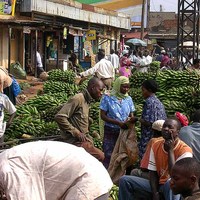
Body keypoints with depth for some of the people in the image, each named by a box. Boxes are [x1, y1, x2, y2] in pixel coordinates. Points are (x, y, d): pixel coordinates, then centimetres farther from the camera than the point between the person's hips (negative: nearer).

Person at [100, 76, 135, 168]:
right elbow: (103, 115, -8)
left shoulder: (128, 99, 8)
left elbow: (131, 115, 11)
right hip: (110, 132, -4)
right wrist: (118, 123, -19)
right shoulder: (108, 98, -5)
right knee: (108, 156, -5)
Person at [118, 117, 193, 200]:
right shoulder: (156, 146, 3)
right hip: (159, 185, 6)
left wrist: (170, 150, -21)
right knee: (125, 180, -9)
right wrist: (155, 193, -13)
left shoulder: (185, 150, -15)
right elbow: (153, 173, 4)